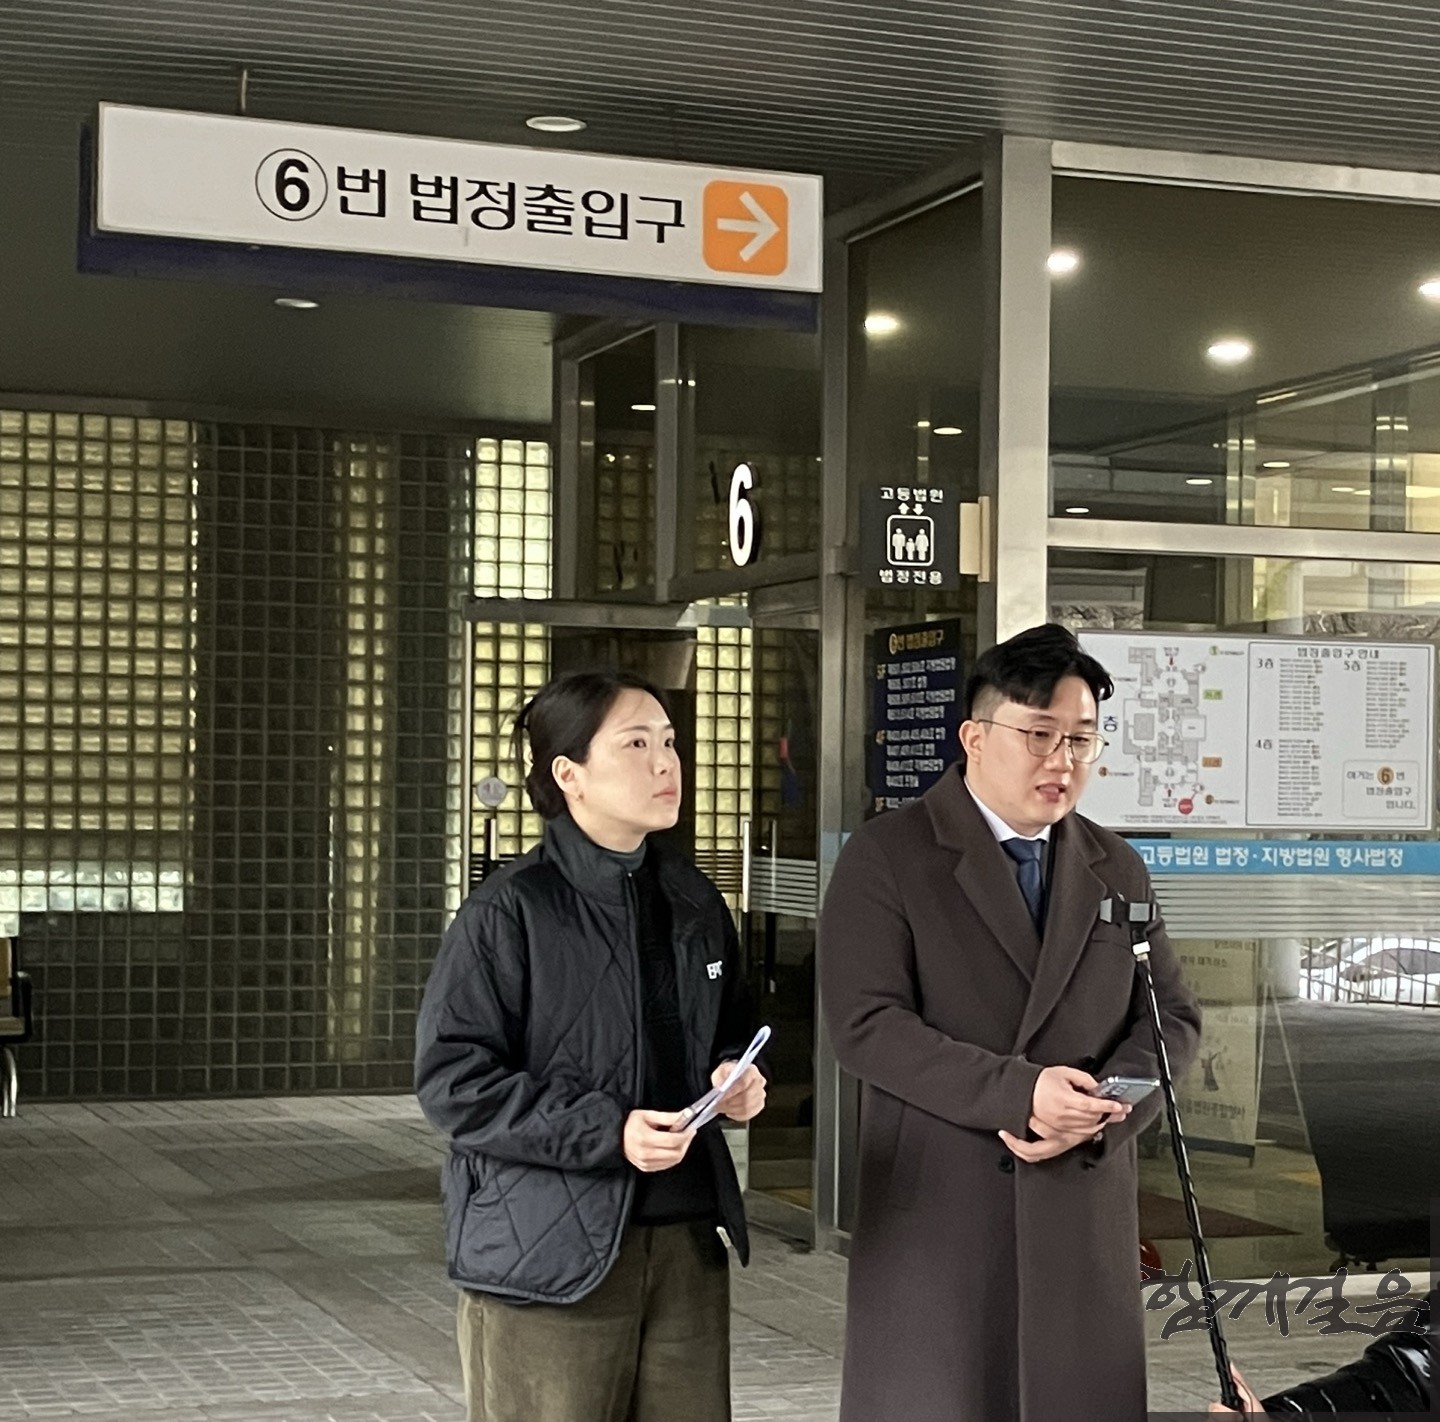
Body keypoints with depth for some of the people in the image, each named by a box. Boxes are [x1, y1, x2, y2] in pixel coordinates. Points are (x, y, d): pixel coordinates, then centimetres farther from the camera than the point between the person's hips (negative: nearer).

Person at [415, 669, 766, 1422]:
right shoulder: (509, 910, -9)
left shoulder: (694, 903, 12)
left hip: (685, 1242, 6)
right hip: (548, 1250, -6)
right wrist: (606, 1132, -20)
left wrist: (735, 1078, 1)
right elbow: (451, 1078, -12)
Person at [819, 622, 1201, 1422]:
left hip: (1083, 1202, 4)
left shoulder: (1117, 869, 13)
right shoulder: (886, 857, -3)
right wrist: (1017, 1092, -21)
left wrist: (1101, 1113, -9)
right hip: (935, 1207, -4)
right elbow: (865, 1023, -12)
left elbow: (1172, 1018, 11)